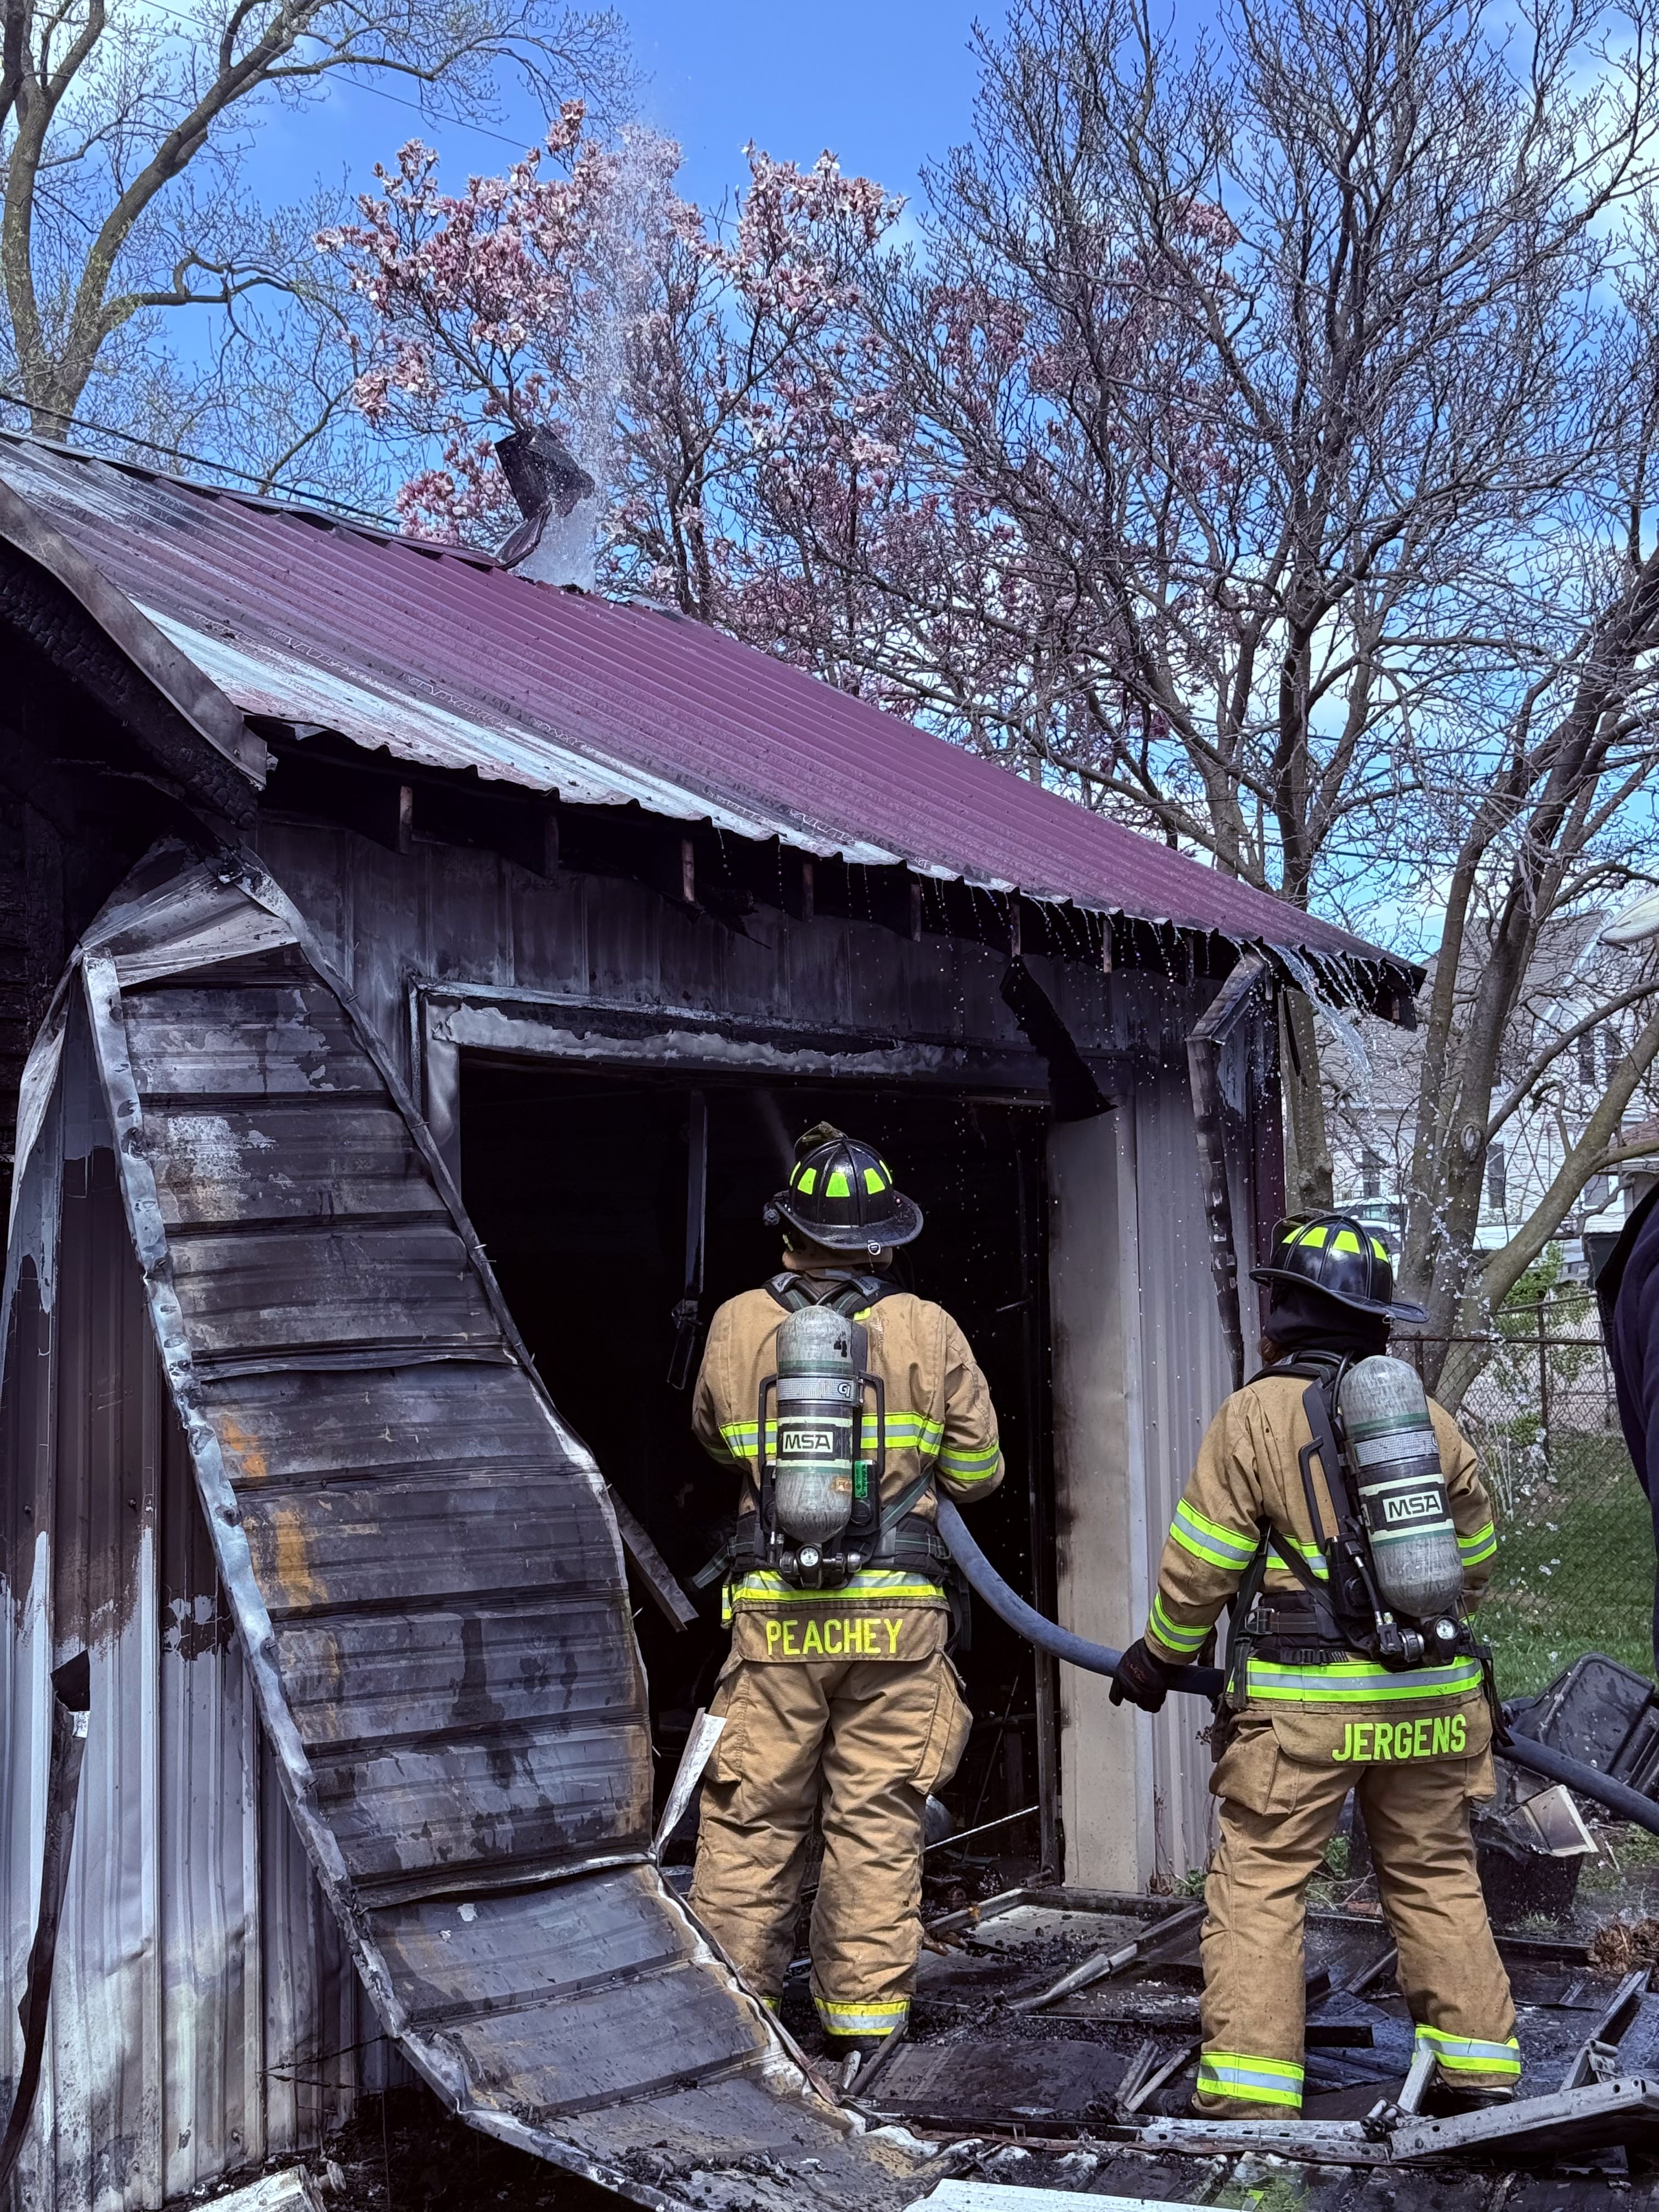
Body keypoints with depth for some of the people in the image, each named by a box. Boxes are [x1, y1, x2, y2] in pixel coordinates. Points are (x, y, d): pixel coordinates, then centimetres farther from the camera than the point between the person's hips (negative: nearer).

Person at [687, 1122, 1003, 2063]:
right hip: (899, 1611, 0)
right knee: (878, 1819, 8)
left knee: (752, 1820, 9)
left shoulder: (737, 1326, 1)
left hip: (774, 1611, 0)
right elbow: (979, 1471, 6)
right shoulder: (929, 1331, -1)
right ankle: (866, 2014, 13)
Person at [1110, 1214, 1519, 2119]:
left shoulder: (1255, 1416, -7)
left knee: (1258, 1882, 1)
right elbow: (1472, 1563, 18)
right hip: (1428, 1700, 5)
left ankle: (1250, 2092, 0)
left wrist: (1157, 1657, 10)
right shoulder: (1430, 1419, 7)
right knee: (1436, 1876, 17)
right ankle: (1478, 2067, 19)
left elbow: (1200, 1567, -5)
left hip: (1301, 1704, -5)